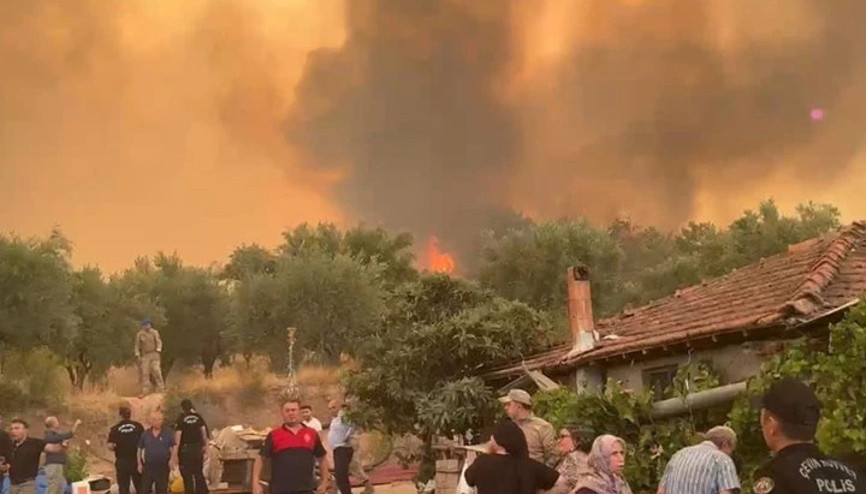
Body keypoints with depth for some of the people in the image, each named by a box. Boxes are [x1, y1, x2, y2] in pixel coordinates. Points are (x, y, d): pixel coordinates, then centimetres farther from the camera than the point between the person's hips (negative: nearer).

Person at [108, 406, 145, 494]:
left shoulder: (115, 429, -4)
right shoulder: (138, 426, -4)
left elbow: (110, 446, -11)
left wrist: (117, 448, 9)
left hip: (122, 462, 0)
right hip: (136, 460, 0)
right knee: (140, 486, 11)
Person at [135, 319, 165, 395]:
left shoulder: (154, 332, -4)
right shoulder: (139, 334, -3)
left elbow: (159, 342, -4)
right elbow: (137, 346, 3)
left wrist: (158, 351, -18)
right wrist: (138, 356, -4)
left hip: (154, 354, -1)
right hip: (145, 355, 1)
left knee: (156, 371, -10)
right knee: (144, 372, -5)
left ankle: (161, 388, -6)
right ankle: (145, 391, -4)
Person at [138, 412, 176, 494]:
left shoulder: (168, 434, 0)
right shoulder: (145, 434, 5)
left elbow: (174, 447, 2)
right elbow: (140, 449, 12)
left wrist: (172, 459, -12)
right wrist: (140, 463, 5)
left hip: (163, 467, -1)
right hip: (148, 467, 1)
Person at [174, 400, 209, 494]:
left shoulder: (180, 419, -8)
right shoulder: (198, 417, 5)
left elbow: (177, 437, -12)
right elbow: (204, 432, 5)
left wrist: (176, 452, -9)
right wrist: (205, 446, 11)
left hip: (185, 448, -4)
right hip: (198, 448, 4)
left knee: (187, 476, 2)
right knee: (199, 474, 14)